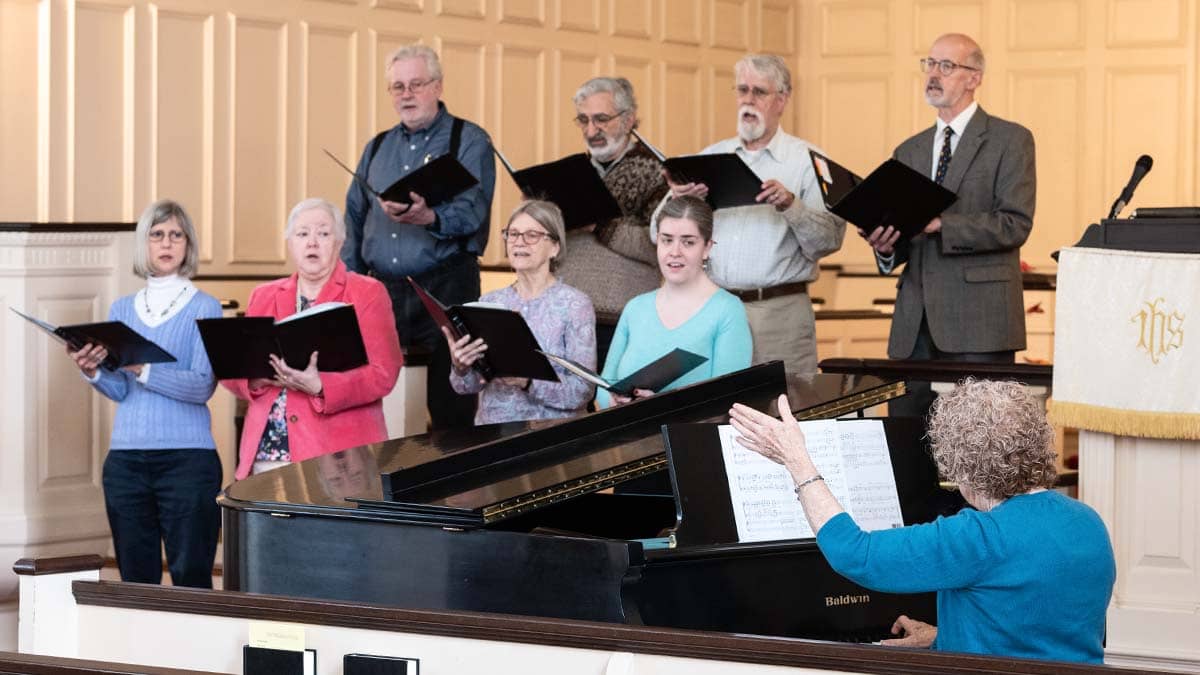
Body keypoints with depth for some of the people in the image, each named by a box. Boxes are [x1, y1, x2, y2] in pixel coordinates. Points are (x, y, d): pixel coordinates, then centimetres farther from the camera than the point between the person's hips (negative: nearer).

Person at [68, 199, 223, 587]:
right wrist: (92, 371, -16)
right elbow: (119, 391, 4)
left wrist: (142, 368, -24)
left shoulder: (203, 308, 1)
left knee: (190, 577, -7)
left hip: (188, 458, -4)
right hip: (125, 460, 4)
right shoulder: (122, 310, 13)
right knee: (136, 580, 6)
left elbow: (201, 387, -12)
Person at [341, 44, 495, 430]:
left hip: (445, 286, -5)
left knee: (450, 406, -6)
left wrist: (429, 218, -34)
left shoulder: (469, 142, 0)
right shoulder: (378, 148, 18)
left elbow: (471, 210, -14)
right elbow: (354, 218, 20)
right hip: (382, 287, 5)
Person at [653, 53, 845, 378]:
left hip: (780, 313, -3)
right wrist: (677, 201, -12)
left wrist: (790, 206, -23)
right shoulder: (711, 157, 14)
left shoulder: (807, 161, 4)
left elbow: (829, 240, -7)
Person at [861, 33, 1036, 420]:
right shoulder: (909, 152, 20)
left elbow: (1015, 224, -9)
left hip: (978, 323, -5)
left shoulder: (1010, 141, 3)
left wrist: (940, 224, -18)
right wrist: (886, 246, -3)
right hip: (915, 325, 5)